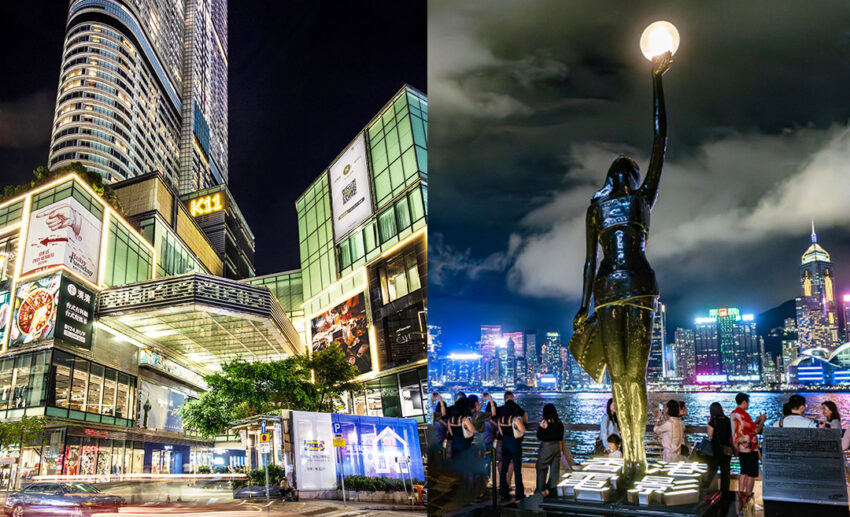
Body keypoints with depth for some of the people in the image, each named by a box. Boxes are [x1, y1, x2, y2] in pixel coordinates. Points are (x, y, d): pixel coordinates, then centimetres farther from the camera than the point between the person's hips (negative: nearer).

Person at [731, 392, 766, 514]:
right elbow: (755, 431, -16)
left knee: (744, 472, 16)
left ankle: (741, 496, 16)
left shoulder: (733, 414, 11)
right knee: (752, 473, -2)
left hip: (739, 448, 9)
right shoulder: (743, 414, -19)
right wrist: (762, 420, -1)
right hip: (749, 448, -9)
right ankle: (747, 498, -1)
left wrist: (756, 421, 19)